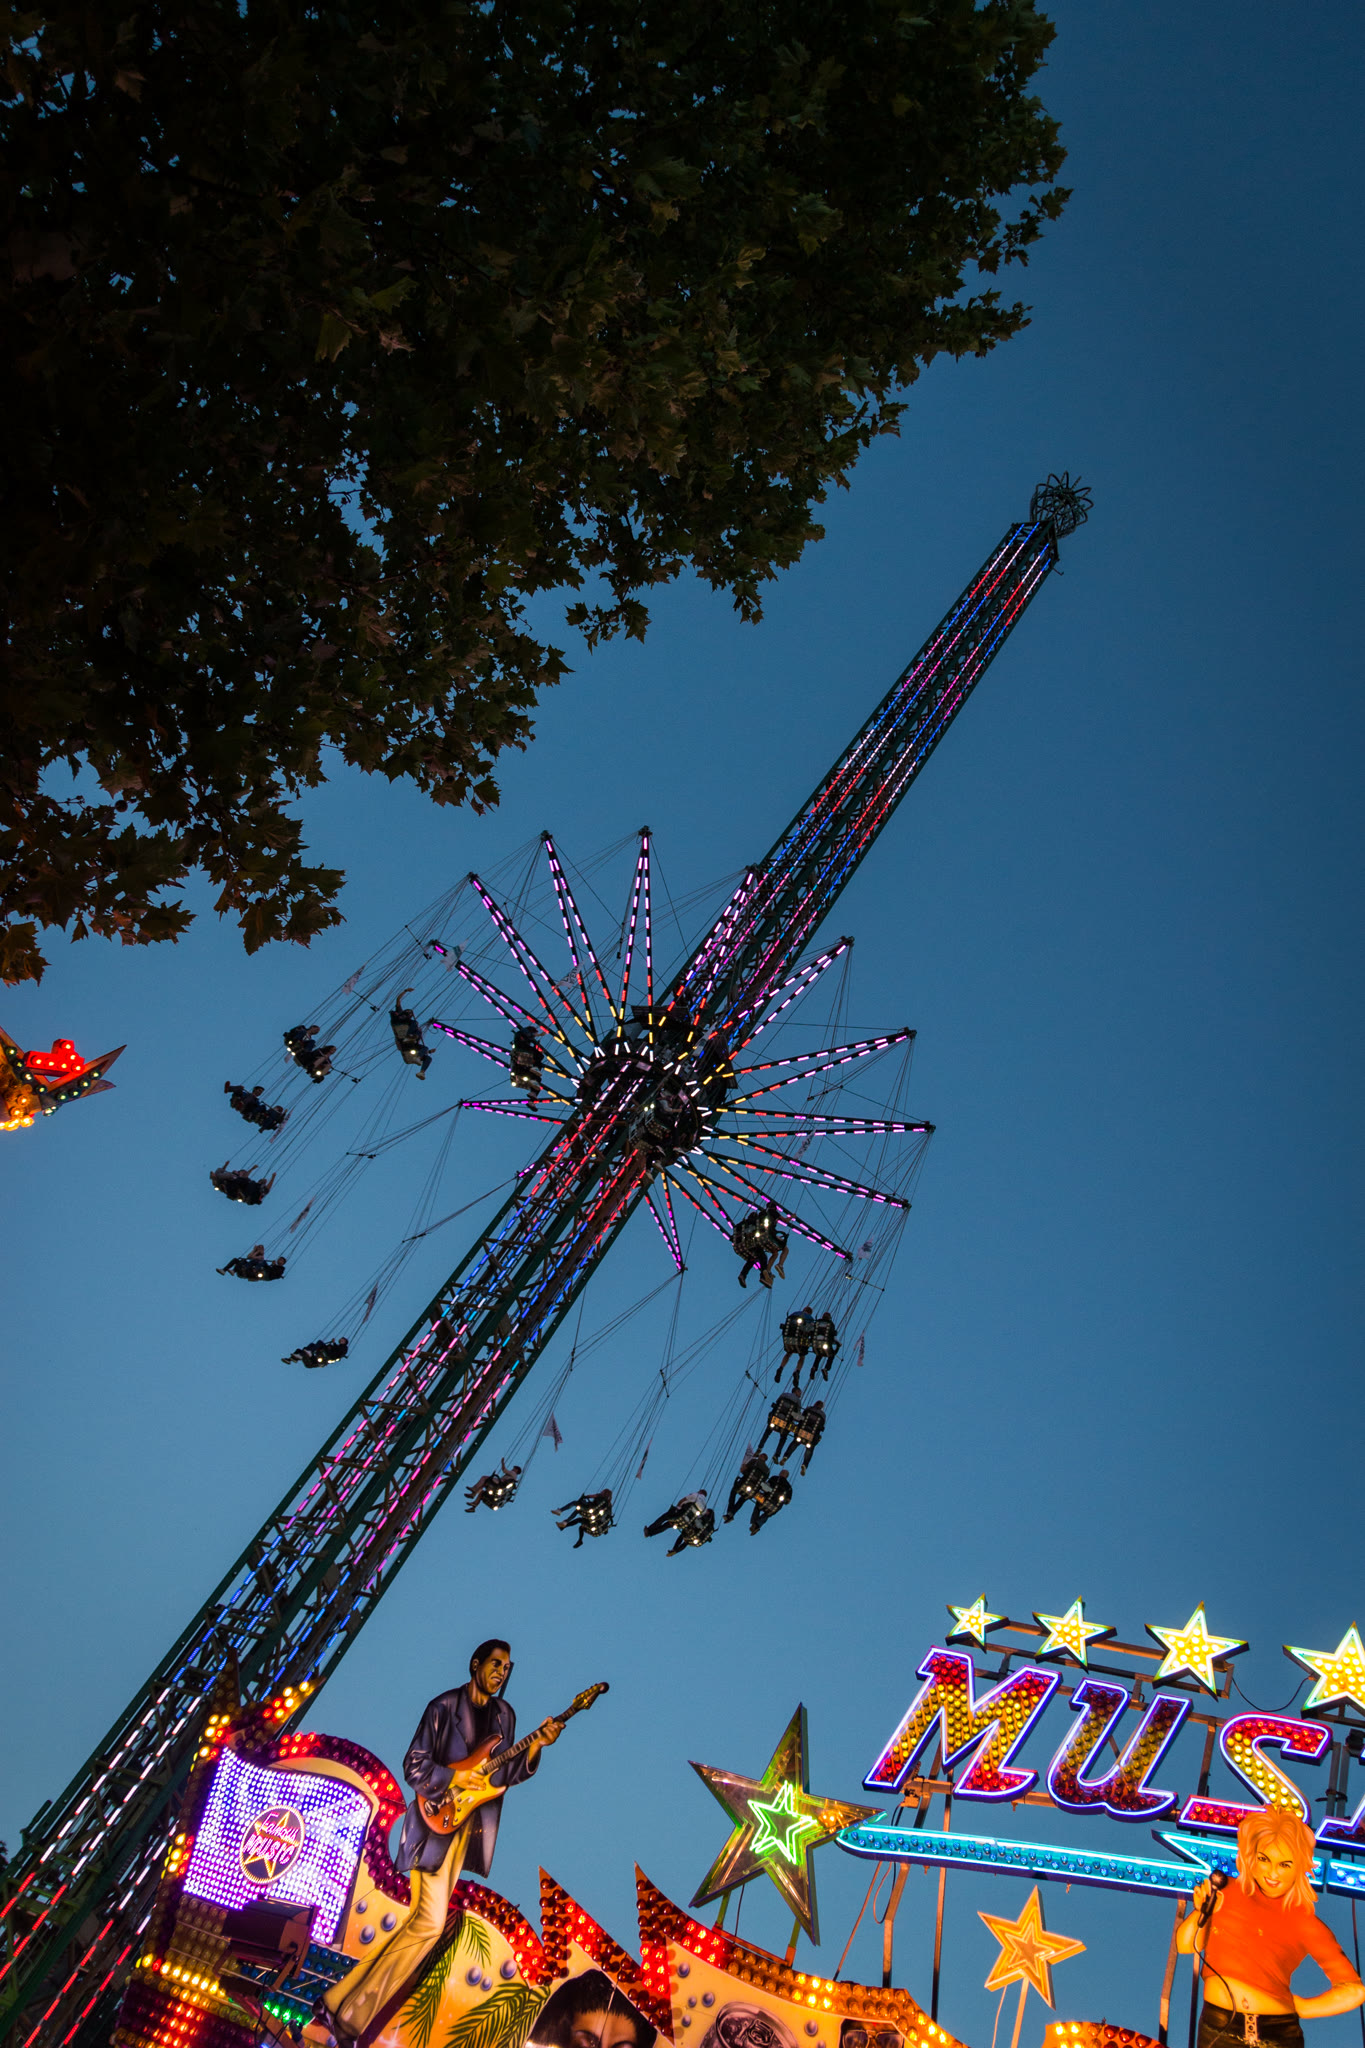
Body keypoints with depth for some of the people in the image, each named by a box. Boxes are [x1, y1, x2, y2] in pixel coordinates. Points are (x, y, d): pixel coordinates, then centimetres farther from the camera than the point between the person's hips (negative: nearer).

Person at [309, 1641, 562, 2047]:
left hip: (466, 1826, 6)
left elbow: (506, 1774, 9)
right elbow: (414, 1765, -8)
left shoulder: (504, 1715, 11)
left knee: (426, 1919, 3)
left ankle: (341, 2005, 12)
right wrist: (457, 1779, -19)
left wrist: (535, 1746, -7)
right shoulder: (444, 1707, -6)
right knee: (430, 1922, -14)